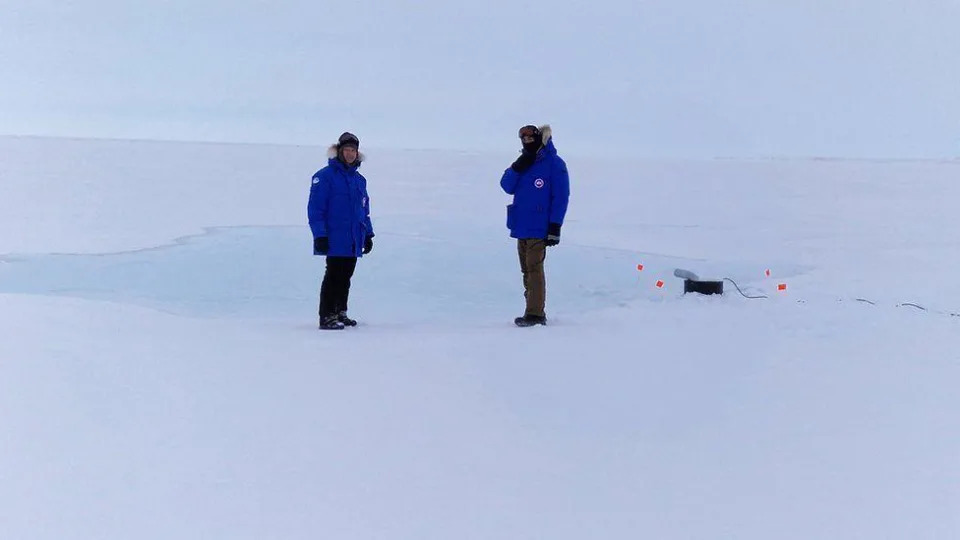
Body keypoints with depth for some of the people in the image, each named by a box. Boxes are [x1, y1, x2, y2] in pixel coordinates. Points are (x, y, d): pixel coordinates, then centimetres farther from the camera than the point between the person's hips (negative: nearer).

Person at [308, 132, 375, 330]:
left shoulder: (359, 180, 15)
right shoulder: (325, 176, -7)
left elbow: (364, 209, 23)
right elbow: (315, 208, -10)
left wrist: (368, 234, 20)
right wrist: (320, 235, -15)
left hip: (354, 242, 7)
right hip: (335, 239, -7)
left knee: (345, 277, 12)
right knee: (333, 277, -7)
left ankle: (340, 313, 22)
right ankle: (327, 317, -3)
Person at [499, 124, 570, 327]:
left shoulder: (555, 164, -6)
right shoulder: (525, 162, 15)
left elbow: (561, 197, -9)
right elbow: (507, 186, 7)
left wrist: (555, 226, -14)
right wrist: (517, 167, -9)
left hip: (539, 228, -8)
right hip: (521, 226, 8)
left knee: (534, 269, -11)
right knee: (527, 271, 10)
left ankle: (535, 314, -10)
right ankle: (535, 312, 17)